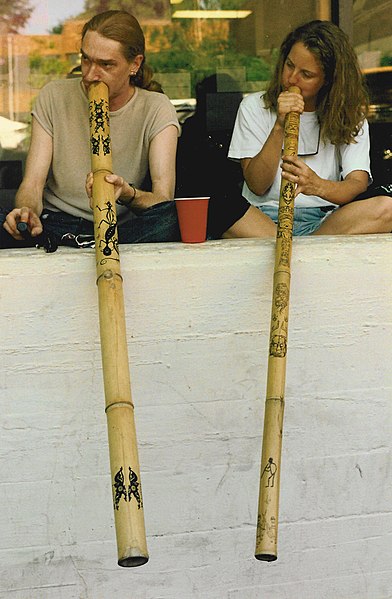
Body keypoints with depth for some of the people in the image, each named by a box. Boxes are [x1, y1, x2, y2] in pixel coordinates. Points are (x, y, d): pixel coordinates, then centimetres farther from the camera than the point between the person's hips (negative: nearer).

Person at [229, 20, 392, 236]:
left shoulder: (349, 114, 9)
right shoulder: (254, 107, 7)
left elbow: (358, 182, -7)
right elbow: (257, 186, -1)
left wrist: (318, 185, -29)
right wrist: (279, 127, -13)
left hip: (324, 220, 1)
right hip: (264, 218, -1)